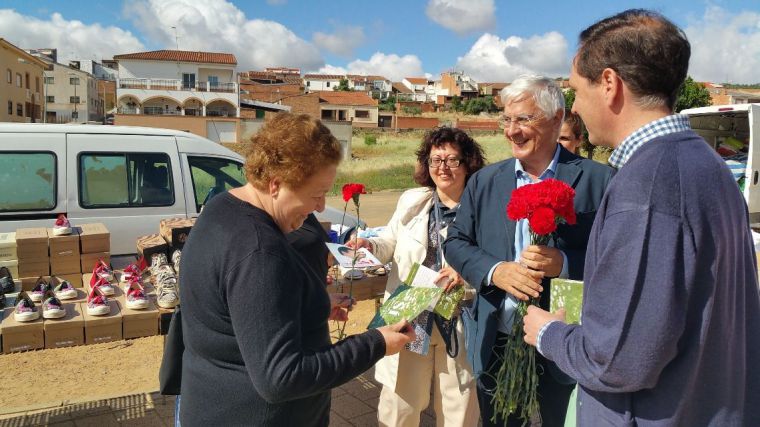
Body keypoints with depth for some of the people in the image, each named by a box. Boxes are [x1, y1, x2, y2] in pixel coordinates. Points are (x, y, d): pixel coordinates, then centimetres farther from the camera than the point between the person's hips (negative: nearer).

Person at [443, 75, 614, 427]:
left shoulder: (598, 180, -7)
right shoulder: (484, 181, 3)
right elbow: (455, 243, 4)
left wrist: (564, 263, -26)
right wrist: (496, 271, -15)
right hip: (495, 345, 3)